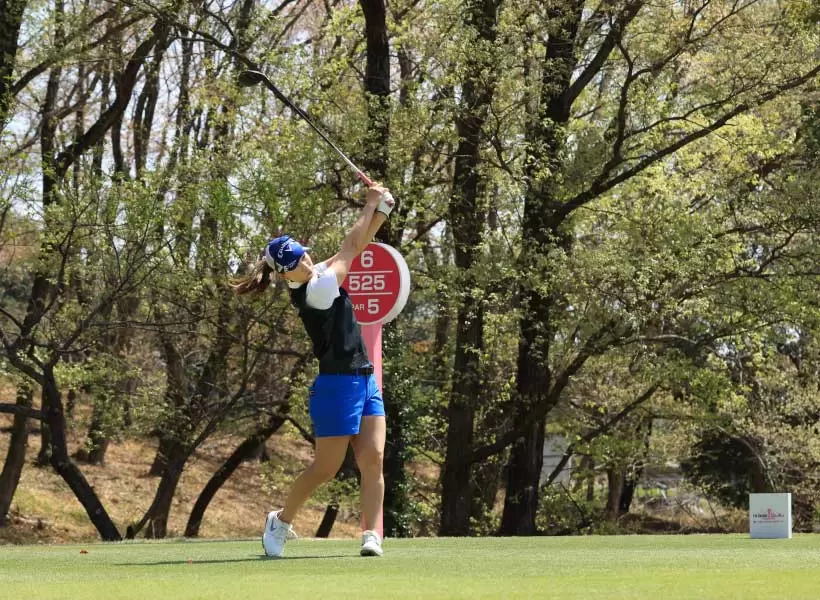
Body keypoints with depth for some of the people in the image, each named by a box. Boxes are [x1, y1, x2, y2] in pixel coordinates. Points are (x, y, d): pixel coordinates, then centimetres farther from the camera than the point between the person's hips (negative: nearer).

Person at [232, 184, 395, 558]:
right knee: (325, 469, 2)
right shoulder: (315, 291, -17)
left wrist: (381, 211, -2)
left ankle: (372, 536, -10)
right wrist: (371, 203, 0)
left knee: (373, 458, -5)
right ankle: (281, 520, 23)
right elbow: (349, 249, -10)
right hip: (338, 385, -8)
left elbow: (355, 247, 13)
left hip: (365, 381, 8)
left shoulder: (320, 275, 7)